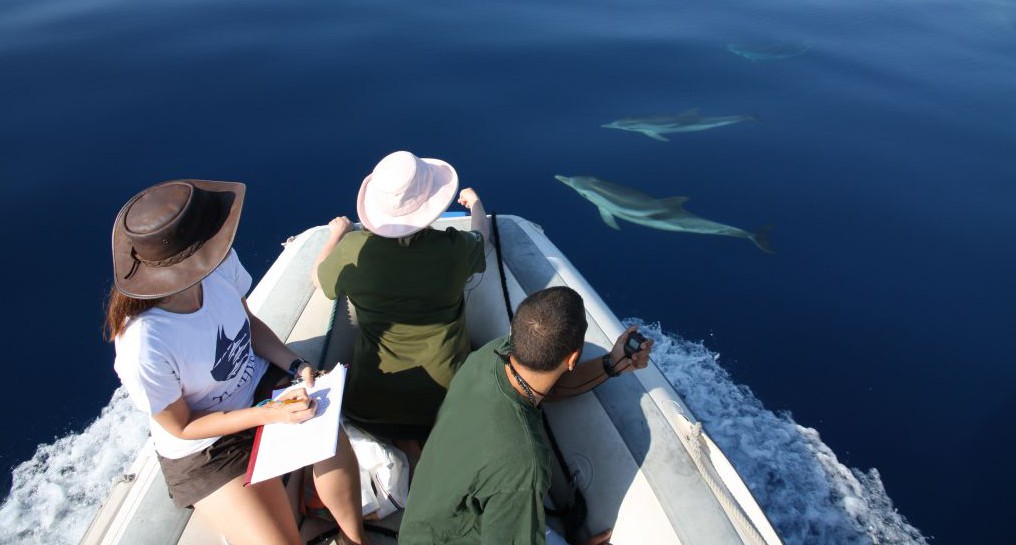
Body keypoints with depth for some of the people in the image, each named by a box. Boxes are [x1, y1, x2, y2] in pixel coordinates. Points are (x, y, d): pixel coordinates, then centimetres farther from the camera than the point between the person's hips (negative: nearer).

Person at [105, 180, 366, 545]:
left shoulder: (220, 261, -22)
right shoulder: (144, 349, -33)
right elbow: (181, 427, -16)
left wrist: (297, 366, -13)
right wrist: (269, 414, -22)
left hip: (261, 385, 4)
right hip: (204, 450, -4)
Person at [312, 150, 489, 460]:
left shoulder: (352, 249, -19)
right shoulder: (455, 248, -18)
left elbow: (319, 280, 6)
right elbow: (481, 233, 9)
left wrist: (338, 234, 23)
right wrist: (475, 203, 31)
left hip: (373, 398, 0)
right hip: (446, 390, 0)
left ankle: (405, 446, 10)